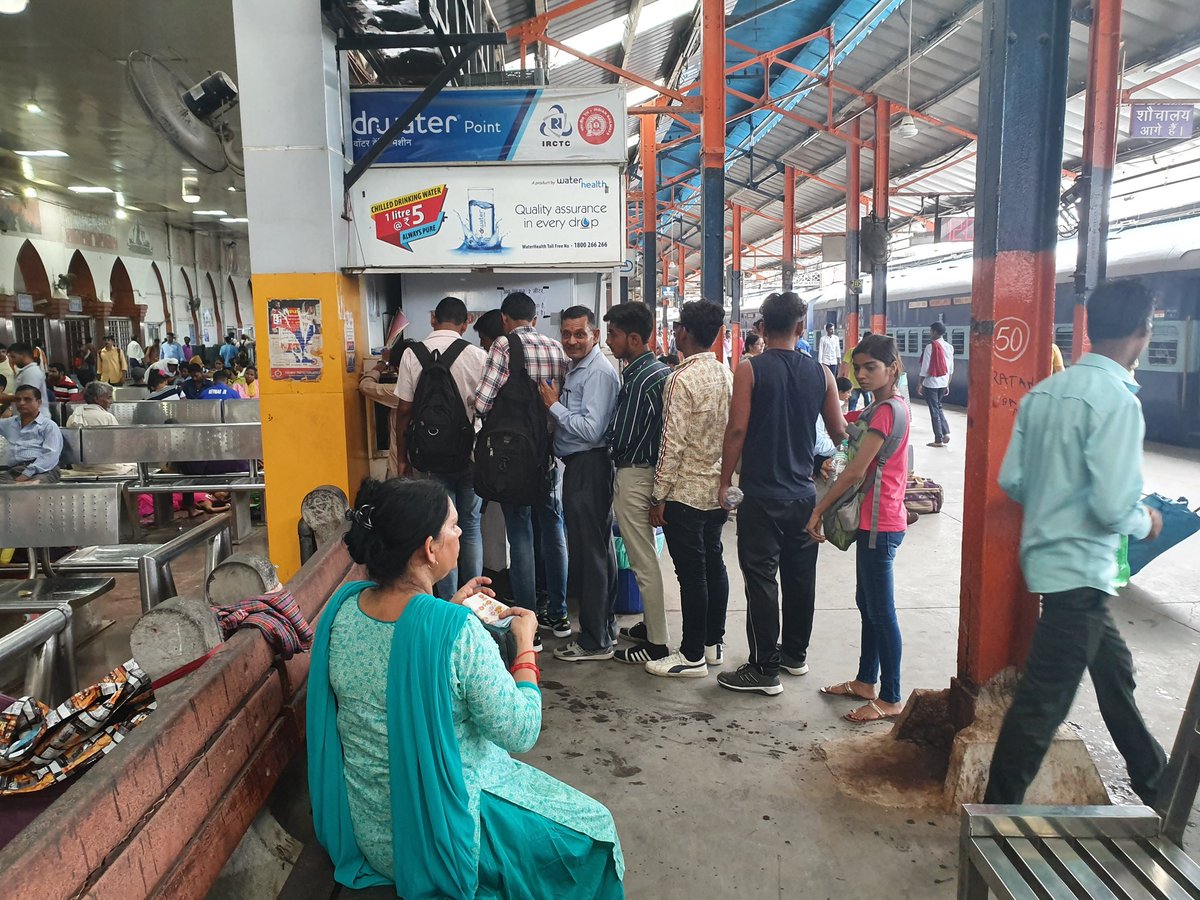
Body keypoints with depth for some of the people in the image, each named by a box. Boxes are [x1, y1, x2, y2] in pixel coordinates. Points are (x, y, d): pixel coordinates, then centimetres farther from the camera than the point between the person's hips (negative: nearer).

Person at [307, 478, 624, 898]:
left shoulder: (342, 607, -11)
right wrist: (525, 643, -9)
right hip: (440, 833, -7)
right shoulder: (460, 632, -31)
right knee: (591, 828, 16)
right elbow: (521, 734, -20)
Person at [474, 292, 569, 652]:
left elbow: (481, 403, -14)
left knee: (521, 535, 2)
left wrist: (496, 415, 7)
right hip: (549, 452, 5)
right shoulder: (557, 348, 5)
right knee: (553, 531, 14)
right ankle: (557, 613, 23)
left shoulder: (504, 346, -10)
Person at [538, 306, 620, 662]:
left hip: (588, 468, -10)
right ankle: (604, 624, 32)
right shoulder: (574, 368, 14)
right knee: (600, 546, 18)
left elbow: (591, 429, -23)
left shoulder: (598, 373, -15)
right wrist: (556, 403, 4)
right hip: (578, 466, 10)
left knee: (589, 550, -4)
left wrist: (554, 406, -15)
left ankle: (595, 640, 6)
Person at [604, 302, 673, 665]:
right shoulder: (660, 370, 9)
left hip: (633, 475, -10)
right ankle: (651, 624, 32)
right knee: (646, 556, 20)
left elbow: (619, 439, -19)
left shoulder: (639, 380, -21)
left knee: (644, 562, 0)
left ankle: (657, 643, 9)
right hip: (646, 468, 10)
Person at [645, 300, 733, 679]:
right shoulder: (728, 374, 5)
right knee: (713, 563, 16)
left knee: (691, 573, 0)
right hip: (719, 490, 8)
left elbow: (673, 444, -19)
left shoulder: (681, 380, -18)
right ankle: (714, 643, 29)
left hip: (686, 492, -8)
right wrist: (725, 478, 18)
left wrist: (659, 496, -12)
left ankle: (692, 656, 11)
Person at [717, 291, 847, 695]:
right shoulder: (820, 373, 1)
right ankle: (795, 654, 31)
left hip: (761, 495, -4)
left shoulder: (750, 370, -10)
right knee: (800, 577, 16)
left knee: (761, 580, 1)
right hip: (803, 494, 5)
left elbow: (737, 429, -14)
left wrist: (724, 481, -5)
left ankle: (765, 669, 7)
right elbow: (838, 432, 5)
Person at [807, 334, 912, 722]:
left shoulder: (887, 410, -18)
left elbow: (855, 472, -21)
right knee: (867, 603, 18)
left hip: (880, 524, -10)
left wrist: (819, 510, -14)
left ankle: (890, 699, 9)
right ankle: (866, 682, 30)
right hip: (875, 520, 10)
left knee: (881, 610, -2)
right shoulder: (888, 407, 13)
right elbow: (864, 467, 15)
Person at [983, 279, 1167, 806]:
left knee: (1113, 669, 26)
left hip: (1047, 555, 10)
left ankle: (1153, 782, 47)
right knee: (1043, 702, 0)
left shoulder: (1044, 392, 4)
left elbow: (1011, 480, 5)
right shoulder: (1117, 399, -20)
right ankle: (998, 812, 11)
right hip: (1079, 569, -9)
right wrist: (1146, 523, -3)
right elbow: (1113, 505, -24)